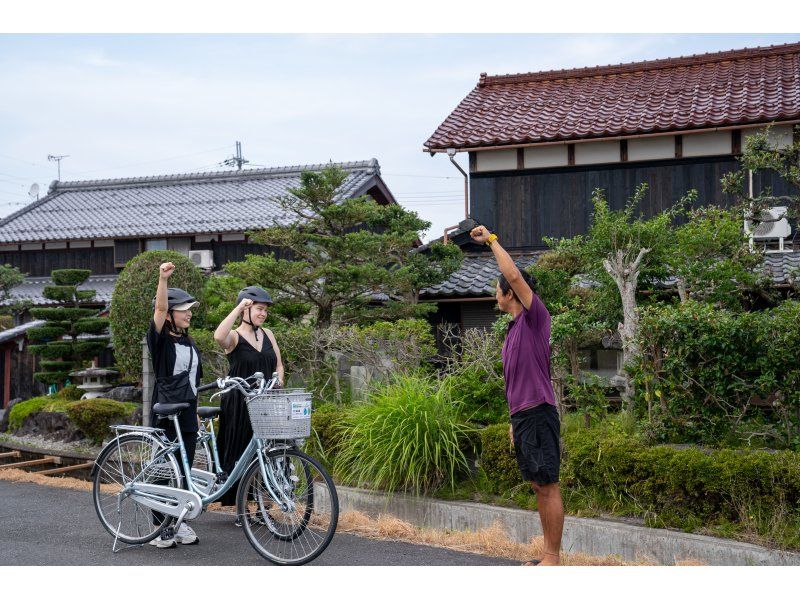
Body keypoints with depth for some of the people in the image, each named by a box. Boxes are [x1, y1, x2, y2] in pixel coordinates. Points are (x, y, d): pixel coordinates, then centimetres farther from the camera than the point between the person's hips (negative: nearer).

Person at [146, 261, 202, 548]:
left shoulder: (189, 342, 15)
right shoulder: (160, 339, -5)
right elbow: (160, 309, -23)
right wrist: (163, 279, -37)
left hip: (187, 416, 6)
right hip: (165, 414, -6)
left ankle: (179, 523, 20)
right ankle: (160, 529, 8)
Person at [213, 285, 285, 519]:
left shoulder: (267, 334, 12)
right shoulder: (234, 337, -6)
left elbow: (278, 364, 19)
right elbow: (218, 336, -30)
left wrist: (278, 380, -3)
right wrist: (239, 307, -23)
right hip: (239, 404, -5)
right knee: (240, 456, 1)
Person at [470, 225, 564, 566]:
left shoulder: (535, 317, -7)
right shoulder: (515, 328, 19)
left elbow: (514, 274, -20)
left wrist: (492, 240, -10)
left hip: (538, 414, -9)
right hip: (522, 415, 9)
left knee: (548, 486, -6)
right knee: (538, 487, 11)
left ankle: (553, 558, -3)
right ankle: (548, 554, 17)